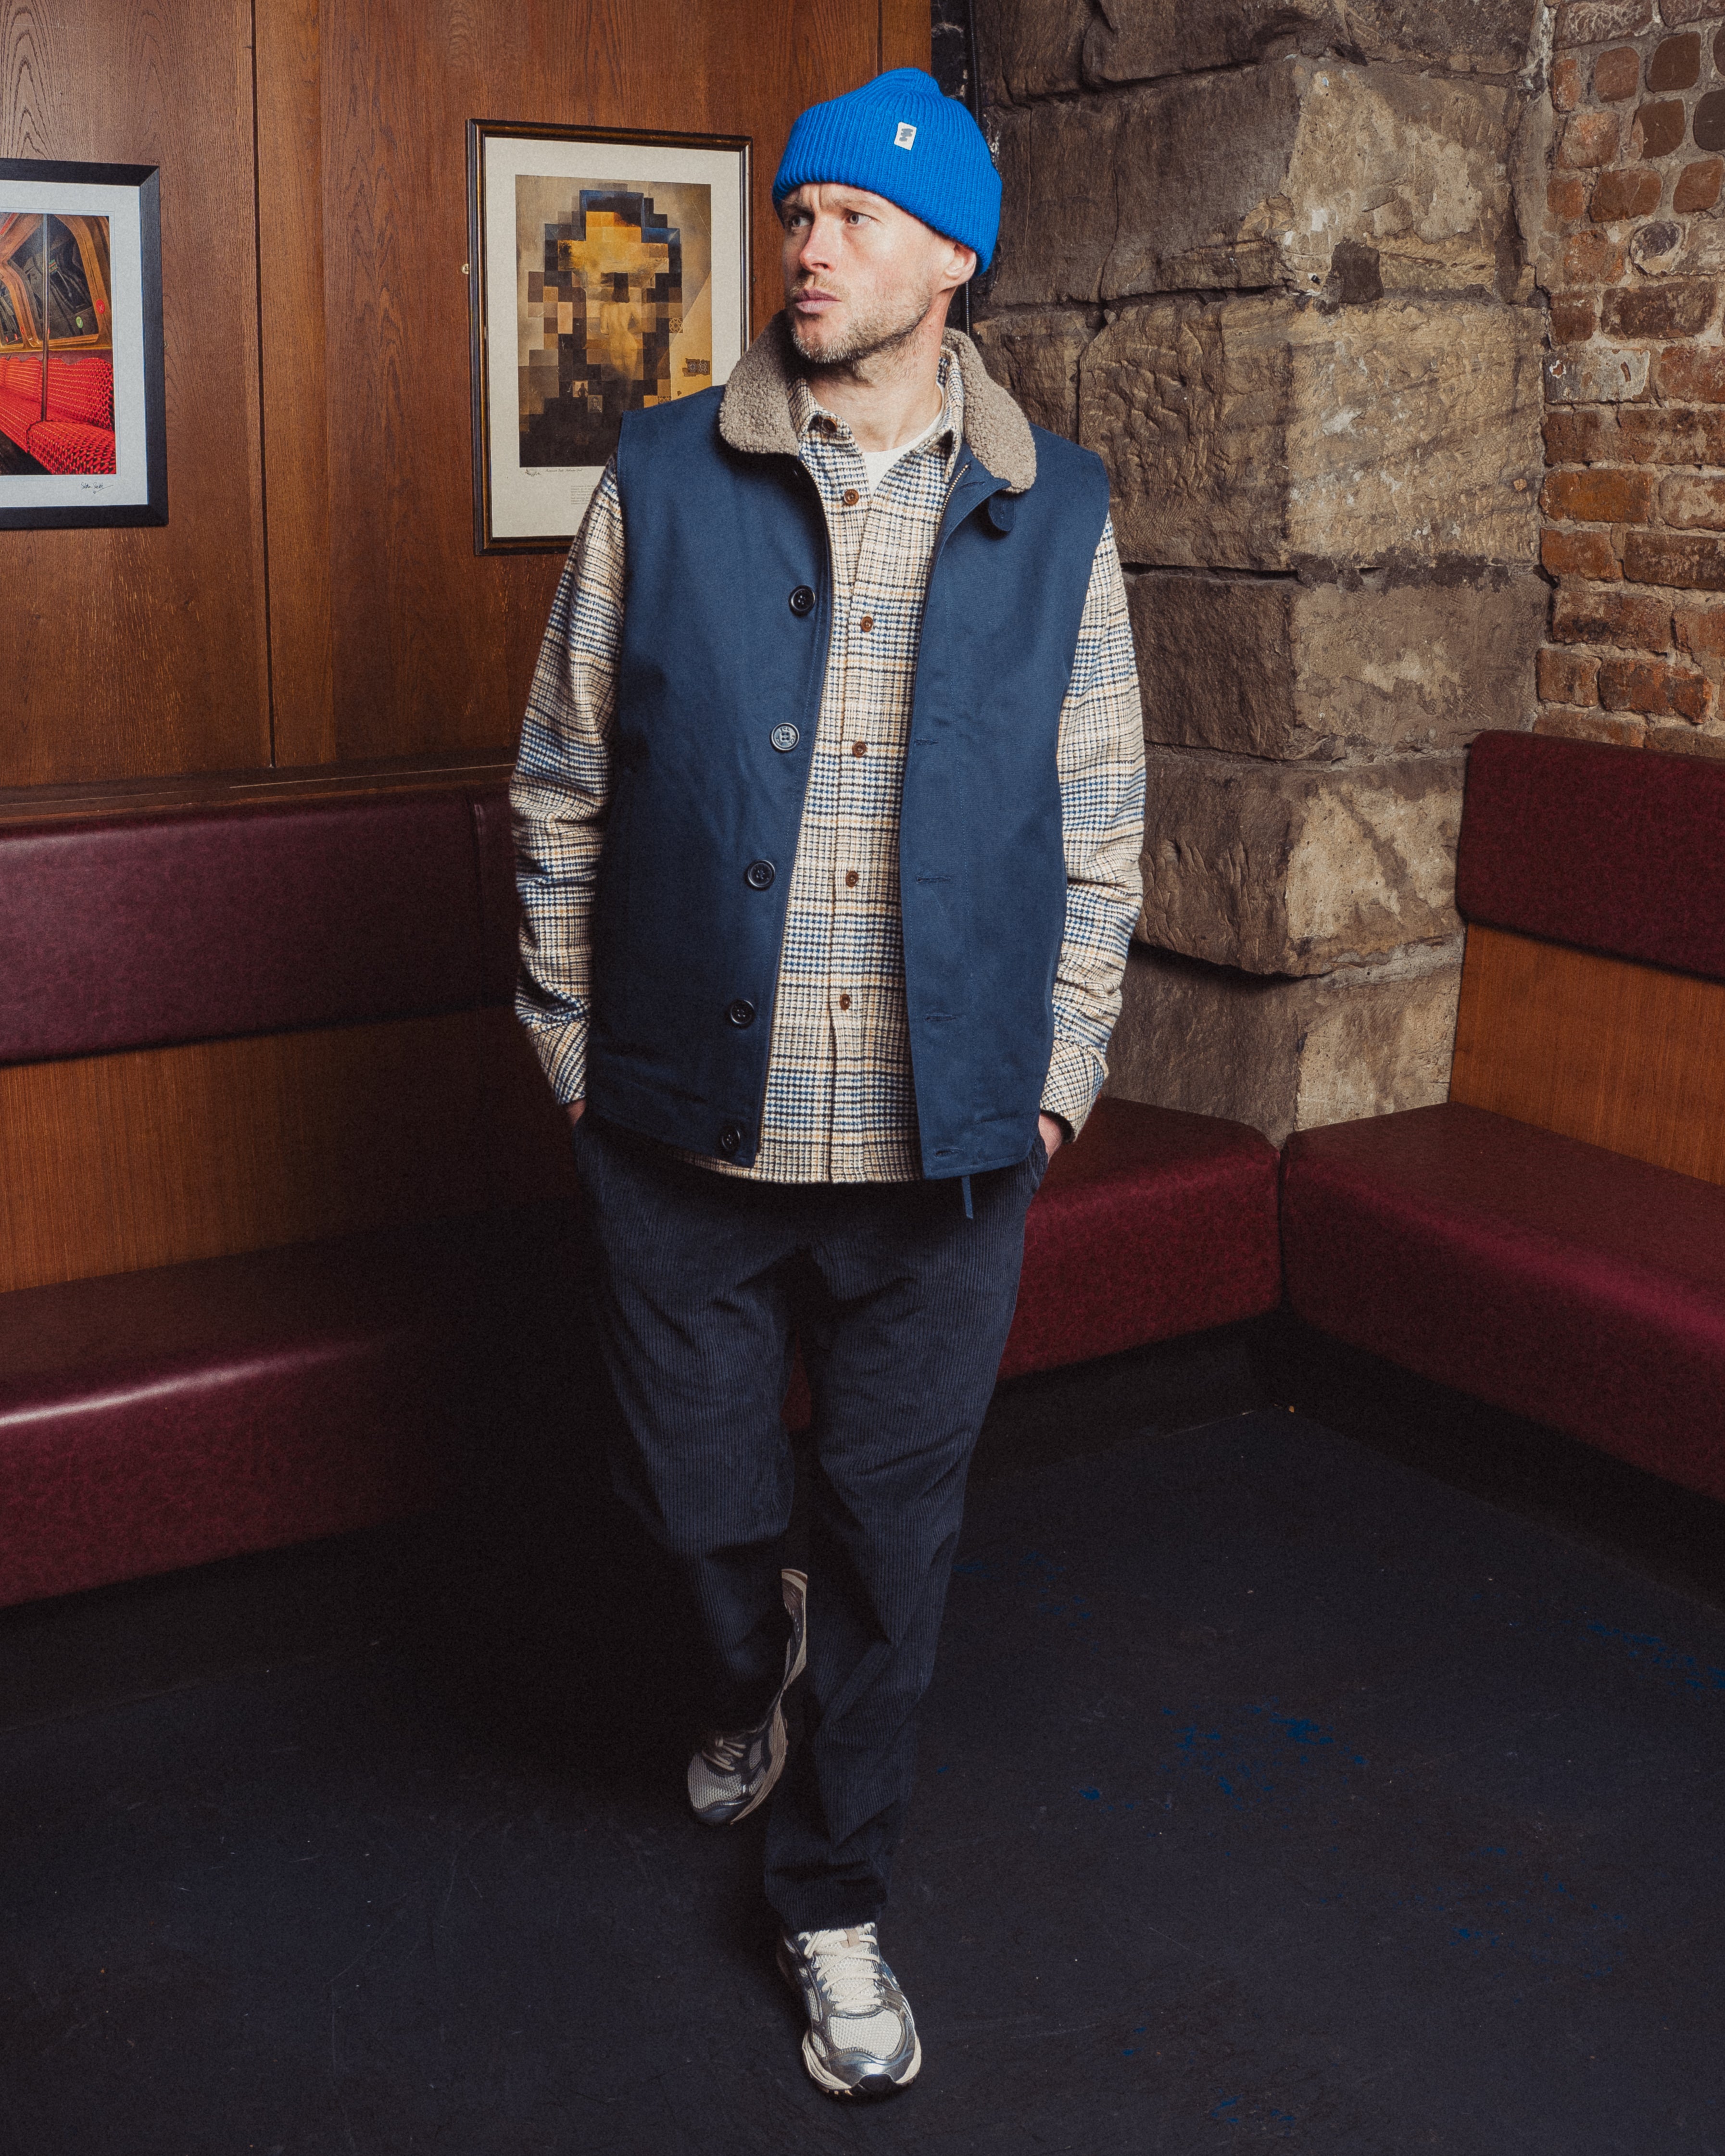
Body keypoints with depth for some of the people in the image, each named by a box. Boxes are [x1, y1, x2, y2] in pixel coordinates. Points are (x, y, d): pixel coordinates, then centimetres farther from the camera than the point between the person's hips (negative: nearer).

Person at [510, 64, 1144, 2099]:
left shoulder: (1055, 516, 1)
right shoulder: (662, 483, -2)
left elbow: (1099, 826, 6)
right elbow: (563, 791, 3)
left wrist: (1055, 1076, 4)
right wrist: (572, 1048, 3)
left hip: (944, 1144, 0)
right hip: (686, 1128, 0)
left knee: (892, 1535, 10)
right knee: (691, 1486, 13)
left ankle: (834, 1905, 32)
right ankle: (758, 1659, 51)